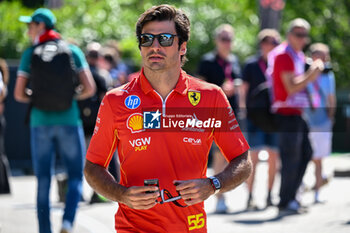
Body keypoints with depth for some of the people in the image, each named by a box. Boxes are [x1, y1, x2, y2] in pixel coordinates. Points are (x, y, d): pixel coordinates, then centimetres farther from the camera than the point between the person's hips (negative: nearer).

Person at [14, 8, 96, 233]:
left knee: (43, 181, 8)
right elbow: (89, 88, -6)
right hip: (69, 122, -1)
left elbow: (19, 94, -1)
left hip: (40, 123, 1)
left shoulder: (30, 54, 0)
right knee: (76, 177, 6)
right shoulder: (73, 51, 0)